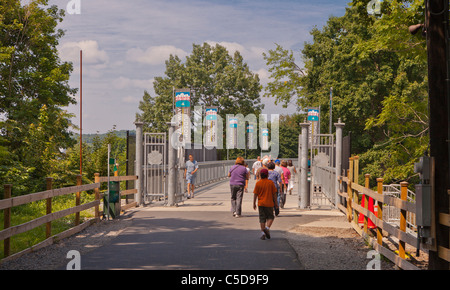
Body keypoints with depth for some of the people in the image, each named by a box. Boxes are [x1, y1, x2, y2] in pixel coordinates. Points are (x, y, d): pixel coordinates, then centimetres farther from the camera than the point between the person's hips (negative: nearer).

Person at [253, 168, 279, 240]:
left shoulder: (258, 183, -4)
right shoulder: (271, 183, -4)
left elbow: (255, 194, -3)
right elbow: (274, 194, -1)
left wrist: (254, 203, 6)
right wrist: (275, 203, 9)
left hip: (261, 204, 1)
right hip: (269, 204, -1)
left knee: (262, 219, 6)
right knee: (270, 217, 13)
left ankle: (263, 232, 2)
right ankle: (267, 227, -10)